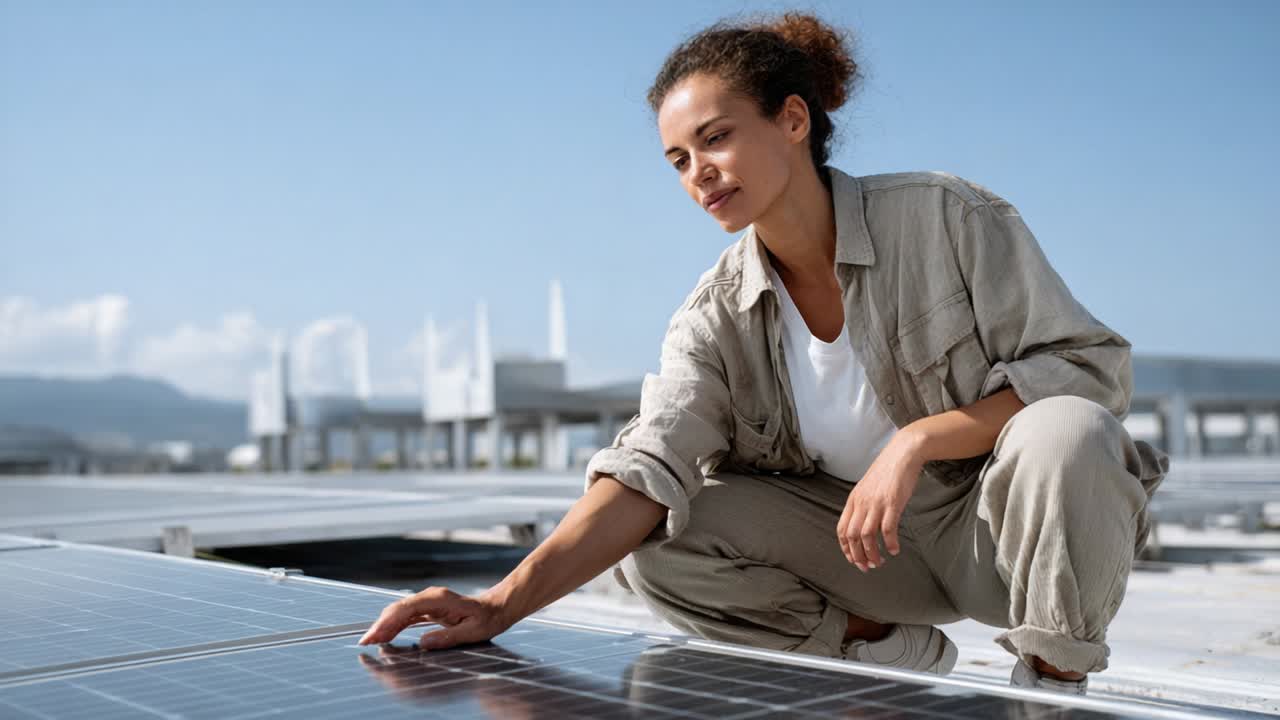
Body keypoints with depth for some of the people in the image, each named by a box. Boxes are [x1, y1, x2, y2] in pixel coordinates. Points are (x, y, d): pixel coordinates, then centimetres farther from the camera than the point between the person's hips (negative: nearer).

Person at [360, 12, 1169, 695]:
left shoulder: (944, 216, -14)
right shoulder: (716, 317, -6)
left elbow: (1092, 366, -15)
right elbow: (647, 472, -20)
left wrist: (918, 439, -29)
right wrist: (506, 602, -35)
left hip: (997, 525, -2)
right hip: (872, 543, 3)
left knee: (1063, 430, -35)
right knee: (658, 546, -16)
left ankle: (1055, 679, -10)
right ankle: (894, 654, -2)